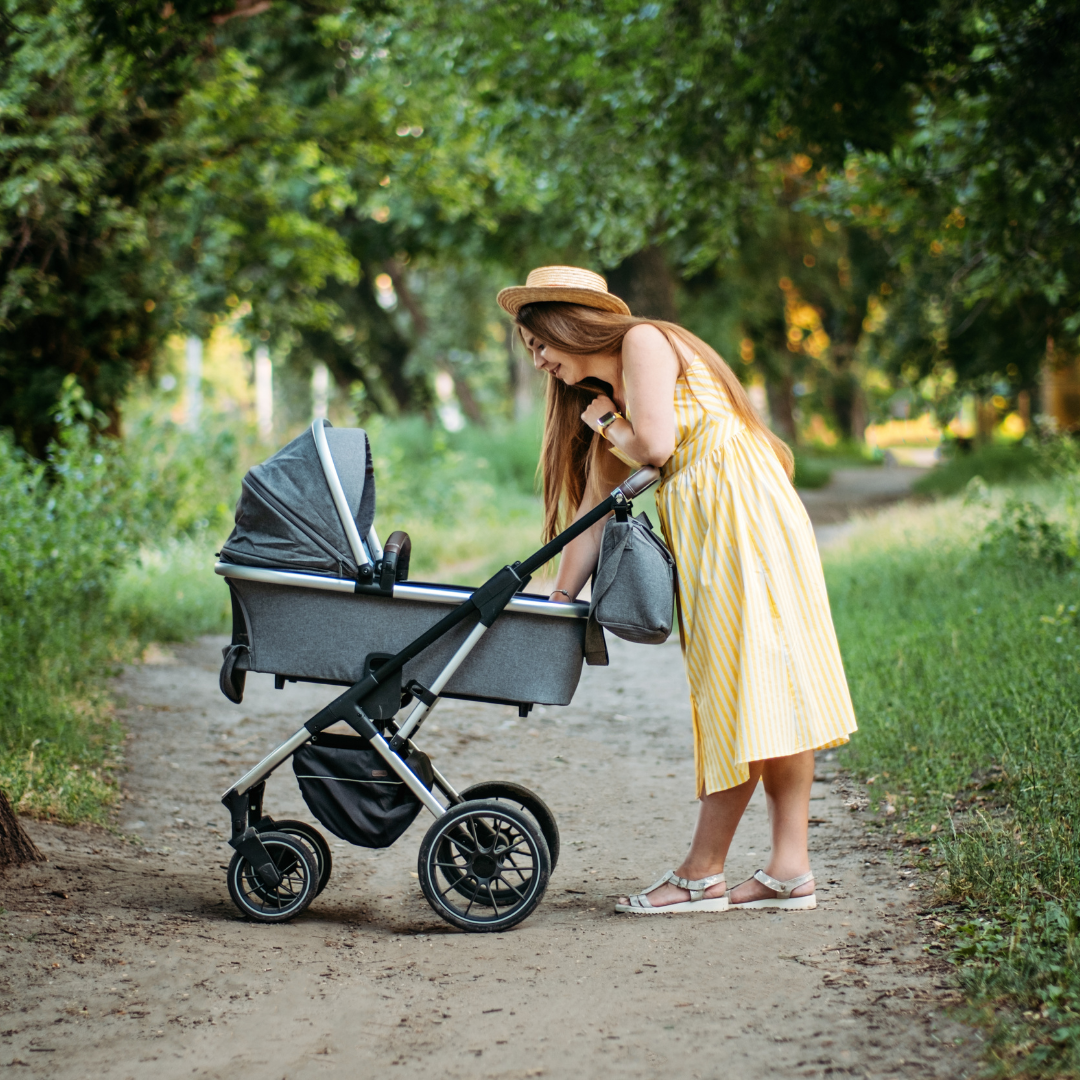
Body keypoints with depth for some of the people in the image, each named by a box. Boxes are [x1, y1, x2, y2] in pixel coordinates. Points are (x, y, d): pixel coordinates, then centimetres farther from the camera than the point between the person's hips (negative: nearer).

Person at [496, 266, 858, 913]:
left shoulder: (644, 341, -4)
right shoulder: (600, 396, 21)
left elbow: (656, 445, -16)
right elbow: (593, 507, 20)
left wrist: (605, 422, 4)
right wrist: (560, 599, 17)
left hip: (740, 511, -9)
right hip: (700, 528, 9)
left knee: (745, 687, -8)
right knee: (763, 693, 3)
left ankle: (704, 873, -9)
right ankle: (790, 868, 0)